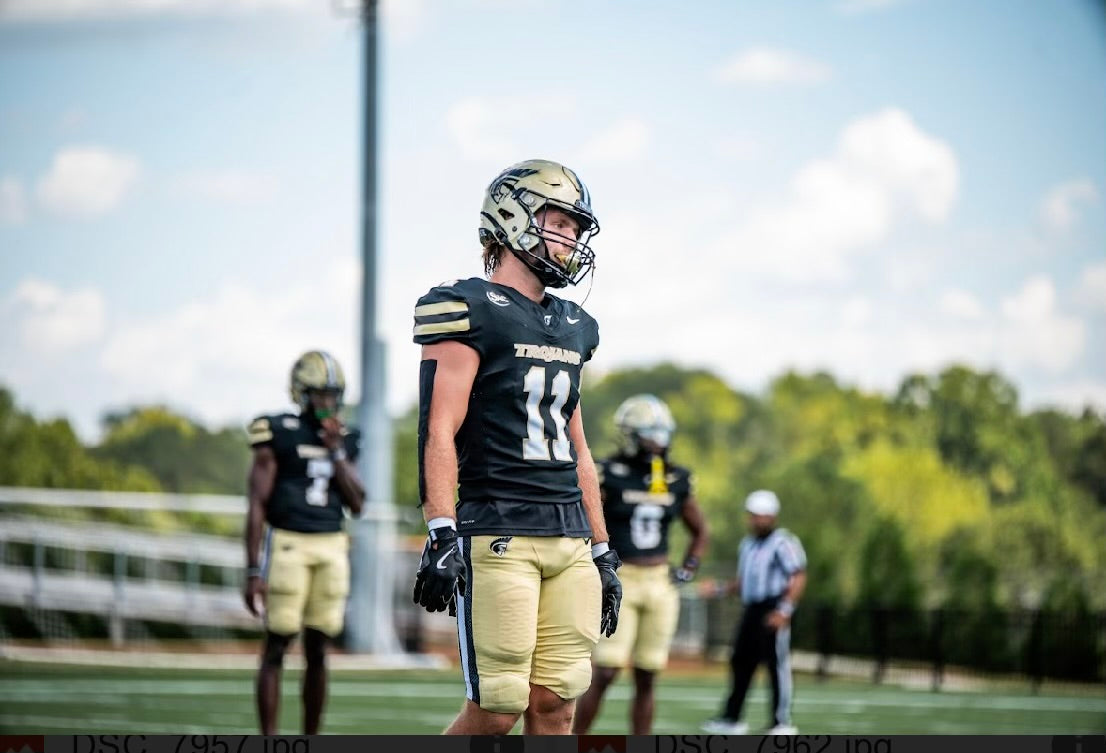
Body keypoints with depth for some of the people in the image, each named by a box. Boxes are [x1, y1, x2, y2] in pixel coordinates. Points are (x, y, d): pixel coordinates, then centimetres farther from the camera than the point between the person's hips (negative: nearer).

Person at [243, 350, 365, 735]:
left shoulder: (342, 441, 12)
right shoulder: (278, 436, -4)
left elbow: (356, 504, 5)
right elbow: (257, 506, -6)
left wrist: (335, 452, -4)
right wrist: (253, 571, -11)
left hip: (332, 548, 5)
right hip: (287, 544, -5)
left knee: (317, 652, 7)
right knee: (276, 648, -4)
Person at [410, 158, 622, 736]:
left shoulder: (572, 328, 20)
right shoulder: (469, 311, -4)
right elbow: (439, 431, -11)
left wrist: (602, 552, 20)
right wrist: (442, 534, -21)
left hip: (570, 537, 7)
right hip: (497, 533, -7)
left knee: (555, 706, 3)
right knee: (496, 711, -9)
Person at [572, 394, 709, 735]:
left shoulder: (676, 480, 7)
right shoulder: (609, 475, -8)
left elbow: (700, 531, 21)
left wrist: (686, 572, 8)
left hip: (660, 584, 5)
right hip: (618, 582, -5)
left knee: (646, 679, 5)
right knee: (604, 673, -11)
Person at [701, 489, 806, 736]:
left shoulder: (783, 543, -9)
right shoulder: (747, 544, 17)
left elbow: (799, 579, -15)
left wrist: (785, 610, -22)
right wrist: (720, 590, 13)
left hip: (773, 610, -8)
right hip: (752, 609, 8)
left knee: (777, 664, -5)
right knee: (741, 662, 9)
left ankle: (782, 722, 0)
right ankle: (732, 718, 16)